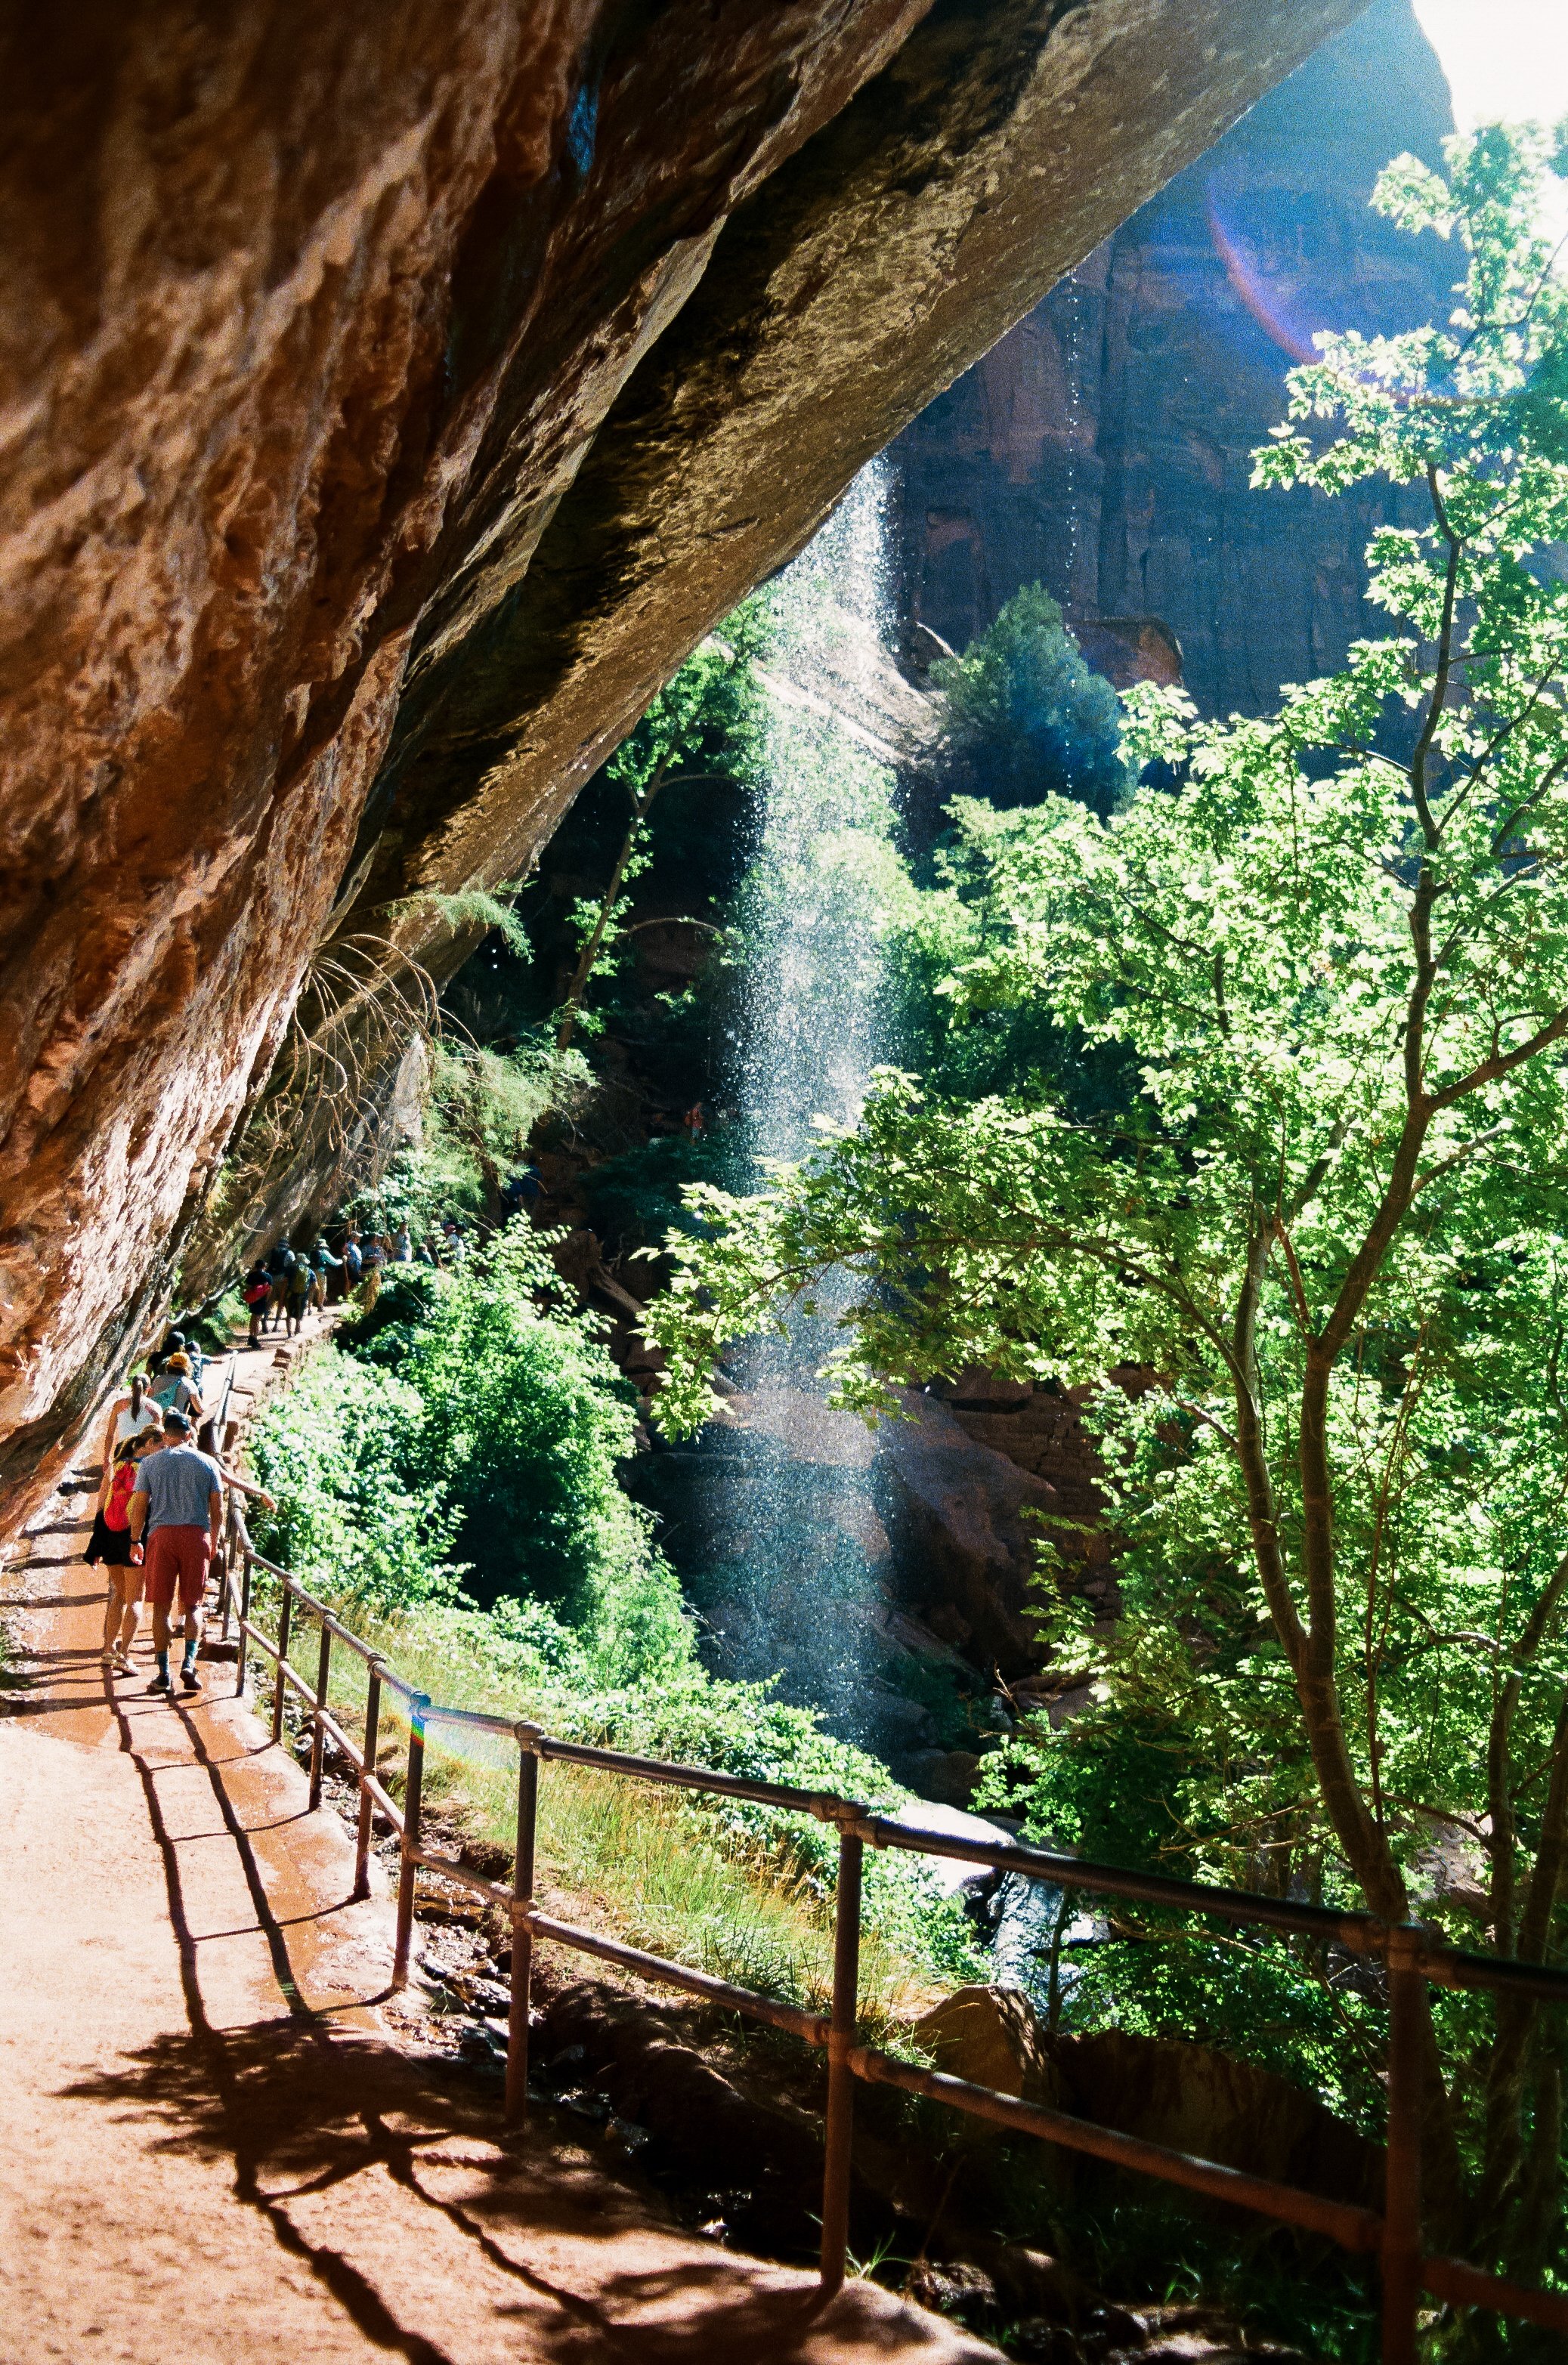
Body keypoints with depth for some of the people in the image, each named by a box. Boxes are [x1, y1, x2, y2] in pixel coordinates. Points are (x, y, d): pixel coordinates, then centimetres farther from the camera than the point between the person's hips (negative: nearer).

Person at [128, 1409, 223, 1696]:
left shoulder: (149, 1463, 4)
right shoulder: (207, 1463, 7)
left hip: (161, 1535, -1)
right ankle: (189, 1663, -10)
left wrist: (135, 1541, 11)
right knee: (193, 1605, 9)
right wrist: (214, 1542, 20)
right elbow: (217, 1509, 8)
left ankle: (164, 1674, 5)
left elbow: (139, 1506, 2)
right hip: (196, 1535, 1)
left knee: (162, 1606, 5)